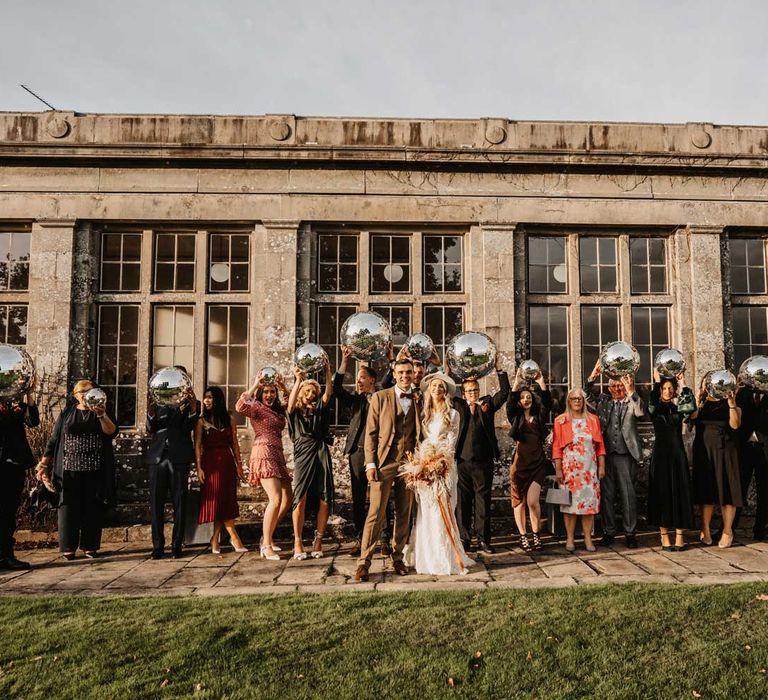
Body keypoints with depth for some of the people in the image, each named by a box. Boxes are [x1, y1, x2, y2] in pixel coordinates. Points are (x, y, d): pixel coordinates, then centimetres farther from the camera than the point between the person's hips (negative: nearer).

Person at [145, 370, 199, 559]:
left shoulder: (191, 403, 10)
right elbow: (150, 430, 4)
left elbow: (188, 427, -5)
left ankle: (177, 545, 8)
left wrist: (193, 408, -24)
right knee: (156, 503, 2)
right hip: (157, 456, 2)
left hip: (180, 458, -2)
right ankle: (158, 546, 9)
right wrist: (150, 411, -17)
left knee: (179, 503, 1)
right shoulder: (159, 401, 14)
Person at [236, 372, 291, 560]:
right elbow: (240, 406, -22)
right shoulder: (255, 407, -3)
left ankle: (267, 537, 20)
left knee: (287, 498, 8)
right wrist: (255, 385, -18)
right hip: (263, 454, -8)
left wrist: (284, 388, 13)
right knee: (276, 499, -18)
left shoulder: (279, 410, 17)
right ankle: (266, 546, -10)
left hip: (278, 456, 8)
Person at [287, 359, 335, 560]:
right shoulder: (295, 411, 11)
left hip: (321, 453, 3)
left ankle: (318, 540, 6)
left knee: (324, 500, -4)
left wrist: (328, 371, -12)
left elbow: (329, 393, 1)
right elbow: (290, 403, -12)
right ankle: (297, 543, -4)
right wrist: (298, 380, -22)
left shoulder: (319, 409, 17)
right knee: (300, 499, -11)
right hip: (303, 454, -3)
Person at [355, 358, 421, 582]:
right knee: (376, 513, -5)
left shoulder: (419, 401, 10)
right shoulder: (380, 397, 2)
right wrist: (370, 463, -7)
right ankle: (364, 561, 2)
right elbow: (370, 433, 0)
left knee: (404, 514, 9)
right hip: (384, 462, -3)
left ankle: (398, 557, 22)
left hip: (409, 463, 3)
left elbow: (420, 434, 13)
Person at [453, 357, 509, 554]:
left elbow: (504, 392, 0)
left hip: (484, 461, 0)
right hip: (463, 460, 0)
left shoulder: (487, 403, 8)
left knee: (483, 500, 5)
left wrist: (499, 369, -6)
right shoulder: (459, 405, 8)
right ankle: (464, 539, 15)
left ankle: (483, 540, 11)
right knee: (463, 501, 6)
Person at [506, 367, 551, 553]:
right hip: (520, 462, 0)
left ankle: (536, 536, 7)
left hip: (538, 463, 0)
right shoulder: (515, 417, 5)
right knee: (519, 501, 5)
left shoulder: (539, 416, 8)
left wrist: (542, 383, -19)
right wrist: (516, 383, -22)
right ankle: (523, 537, 15)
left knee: (533, 501, -10)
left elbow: (547, 403, -8)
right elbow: (509, 404, -12)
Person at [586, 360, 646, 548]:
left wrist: (631, 391, -24)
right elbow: (587, 395, 2)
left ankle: (630, 533, 12)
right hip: (605, 454, 2)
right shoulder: (603, 401, 12)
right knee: (606, 495, 8)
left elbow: (640, 412, -14)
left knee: (628, 495, 3)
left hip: (625, 455, -2)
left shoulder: (632, 402, 4)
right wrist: (593, 376, -11)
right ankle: (608, 532, 17)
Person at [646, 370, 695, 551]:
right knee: (662, 493, 0)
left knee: (680, 493, 1)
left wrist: (683, 386, -16)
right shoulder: (656, 408, 2)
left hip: (677, 454, 2)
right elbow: (651, 404, -22)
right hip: (660, 455, -2)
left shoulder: (678, 408, 6)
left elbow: (691, 407, -15)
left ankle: (680, 535, 6)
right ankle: (664, 536, 5)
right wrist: (656, 382, -22)